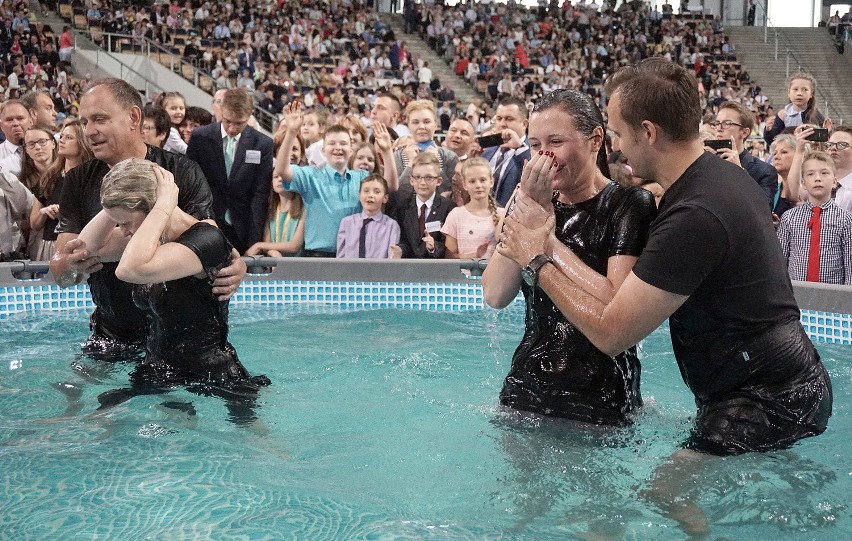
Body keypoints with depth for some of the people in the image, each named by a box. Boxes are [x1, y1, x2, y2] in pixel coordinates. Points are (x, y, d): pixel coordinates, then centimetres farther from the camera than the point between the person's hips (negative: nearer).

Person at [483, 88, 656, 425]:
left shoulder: (629, 204, -9)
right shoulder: (533, 204, 7)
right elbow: (495, 296, -7)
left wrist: (548, 240, -18)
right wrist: (527, 210, -15)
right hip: (526, 391, 5)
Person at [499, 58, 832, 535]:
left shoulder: (694, 217, -27)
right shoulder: (729, 175, 5)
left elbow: (611, 333, -22)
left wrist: (538, 260, -12)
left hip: (771, 399, -10)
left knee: (666, 492, -9)